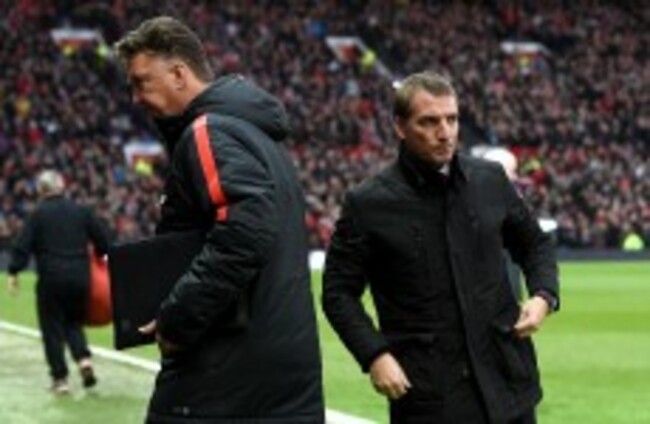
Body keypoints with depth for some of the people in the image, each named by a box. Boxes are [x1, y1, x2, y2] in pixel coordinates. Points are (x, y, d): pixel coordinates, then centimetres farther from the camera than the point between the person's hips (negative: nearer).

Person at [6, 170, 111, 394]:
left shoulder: (39, 214, -5)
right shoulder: (82, 211, 4)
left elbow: (22, 247, -8)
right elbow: (104, 240, 7)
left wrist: (13, 273, -2)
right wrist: (100, 255, 25)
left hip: (51, 279, -3)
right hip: (80, 277, 3)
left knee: (52, 329, 6)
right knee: (74, 321, 19)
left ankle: (60, 378, 5)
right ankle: (84, 360, -4)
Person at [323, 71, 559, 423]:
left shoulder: (490, 180, 5)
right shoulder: (368, 204, -6)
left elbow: (534, 244, 19)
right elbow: (339, 291, -1)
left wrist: (543, 295, 0)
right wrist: (374, 355, -13)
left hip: (506, 377, 4)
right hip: (427, 392, -4)